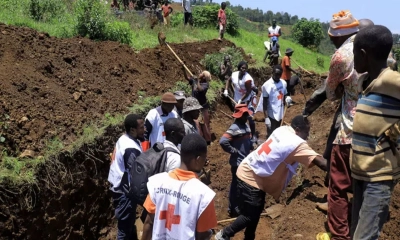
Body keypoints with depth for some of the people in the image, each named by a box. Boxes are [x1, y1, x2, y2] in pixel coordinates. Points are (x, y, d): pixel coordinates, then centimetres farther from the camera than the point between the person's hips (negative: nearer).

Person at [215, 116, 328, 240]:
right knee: (250, 215, 1)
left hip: (252, 175, 9)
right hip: (250, 178, -9)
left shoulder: (283, 130, -1)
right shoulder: (296, 144, -23)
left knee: (256, 211, 19)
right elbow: (320, 161, -27)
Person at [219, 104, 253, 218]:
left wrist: (251, 145, 3)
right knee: (236, 185, 3)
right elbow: (223, 141, -31)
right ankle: (233, 209, 17)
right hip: (238, 162, -9)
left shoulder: (246, 125, 6)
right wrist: (233, 151, -21)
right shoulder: (235, 128, -22)